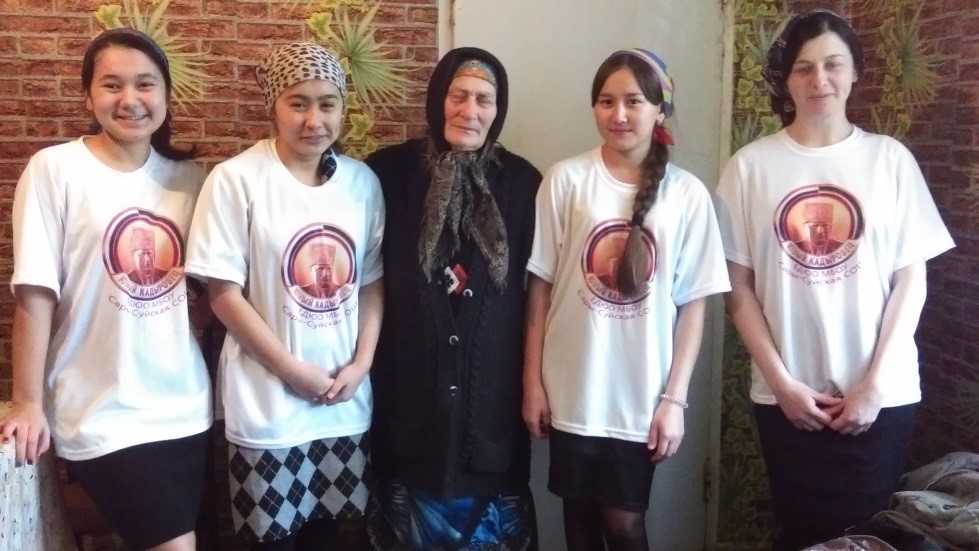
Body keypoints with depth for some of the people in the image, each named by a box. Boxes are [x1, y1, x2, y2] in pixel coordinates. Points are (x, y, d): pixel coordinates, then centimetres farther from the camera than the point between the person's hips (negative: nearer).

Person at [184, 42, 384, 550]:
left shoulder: (363, 182, 2)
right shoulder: (236, 180, -12)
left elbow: (372, 282, 7)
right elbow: (223, 293, -11)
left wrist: (361, 363, -6)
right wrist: (293, 371, -12)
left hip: (345, 402, 4)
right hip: (267, 404, -4)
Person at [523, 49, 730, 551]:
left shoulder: (687, 193, -3)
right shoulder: (565, 181, -4)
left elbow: (692, 305, -1)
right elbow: (540, 286, -1)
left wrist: (675, 398, -4)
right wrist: (532, 381, -1)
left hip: (642, 395, 0)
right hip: (572, 390, 0)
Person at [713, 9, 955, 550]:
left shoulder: (890, 158, 0)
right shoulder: (751, 165, -1)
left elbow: (911, 277, -1)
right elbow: (739, 286, -1)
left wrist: (874, 384, -8)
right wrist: (781, 382, -8)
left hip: (882, 394, 0)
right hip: (786, 395, 0)